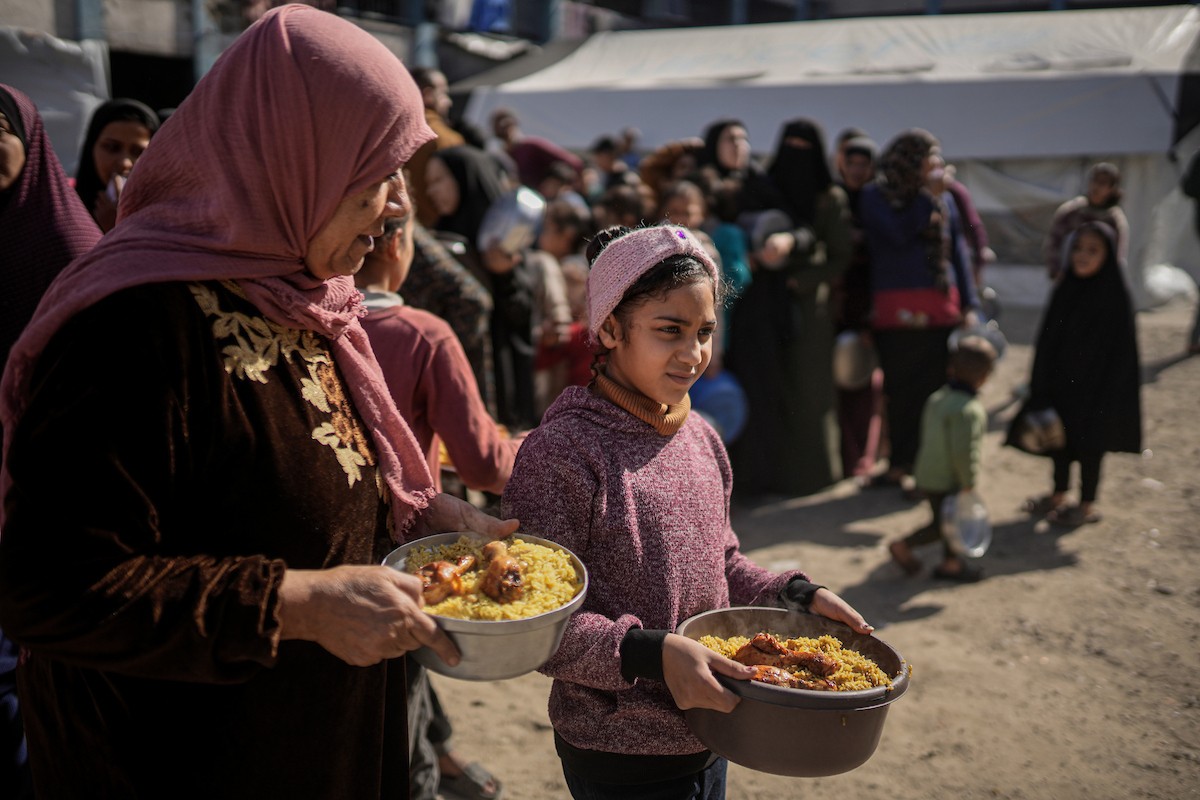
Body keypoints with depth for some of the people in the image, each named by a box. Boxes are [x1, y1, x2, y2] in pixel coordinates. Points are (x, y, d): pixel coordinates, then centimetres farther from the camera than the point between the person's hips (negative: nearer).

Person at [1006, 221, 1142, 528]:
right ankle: (1058, 495, 35)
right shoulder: (1066, 289, -1)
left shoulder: (1115, 298, -17)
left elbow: (1119, 353, -15)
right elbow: (1048, 340, 6)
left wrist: (1104, 395, -16)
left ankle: (1087, 505, 24)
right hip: (1060, 382, 6)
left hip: (1094, 386, -6)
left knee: (1088, 444, 8)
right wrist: (1041, 382, 7)